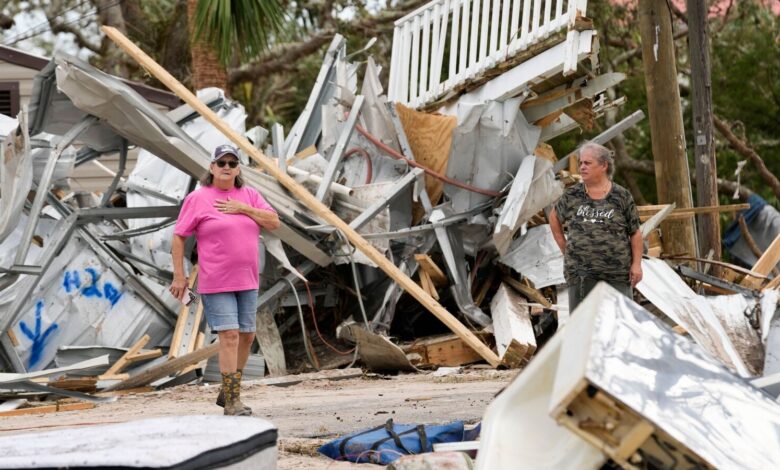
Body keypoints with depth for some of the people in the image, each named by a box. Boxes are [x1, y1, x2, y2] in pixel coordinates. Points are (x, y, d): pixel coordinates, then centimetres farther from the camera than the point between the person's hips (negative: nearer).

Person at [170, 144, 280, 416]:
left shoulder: (249, 195, 10)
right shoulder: (198, 198, -4)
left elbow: (274, 222, 2)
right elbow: (179, 237, -3)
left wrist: (243, 209, -9)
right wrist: (179, 275, -7)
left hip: (247, 281, 6)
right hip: (216, 283, -6)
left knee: (247, 336, 10)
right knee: (229, 335, -13)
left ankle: (227, 393, 24)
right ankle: (232, 402, -10)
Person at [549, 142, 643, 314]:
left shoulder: (621, 196, 1)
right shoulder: (573, 195, 6)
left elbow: (635, 233, 2)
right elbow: (554, 217, 22)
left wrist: (637, 263, -5)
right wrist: (564, 247, 14)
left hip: (617, 274, -2)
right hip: (581, 274, 2)